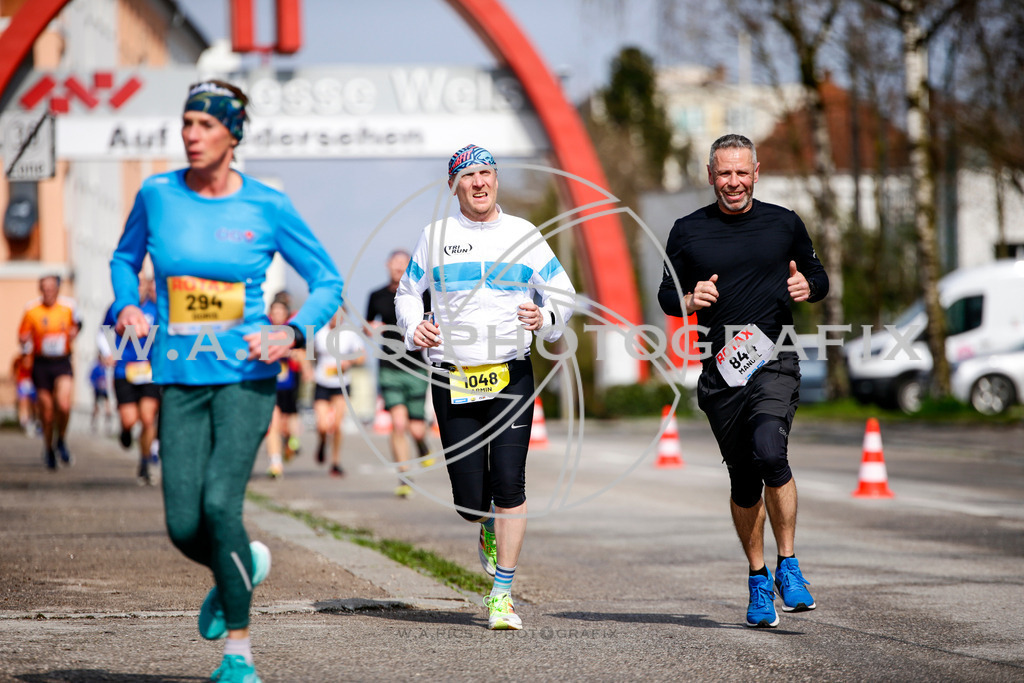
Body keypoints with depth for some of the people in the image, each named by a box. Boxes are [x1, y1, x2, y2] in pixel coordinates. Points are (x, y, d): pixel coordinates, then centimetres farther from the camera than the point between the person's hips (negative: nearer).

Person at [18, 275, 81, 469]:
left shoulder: (68, 306, -1)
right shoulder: (31, 309, -4)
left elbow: (75, 324, 18)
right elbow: (22, 337, 4)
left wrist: (74, 333, -4)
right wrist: (24, 339, -19)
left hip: (62, 363, 0)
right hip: (41, 364, 0)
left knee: (64, 405, -20)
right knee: (47, 411, 2)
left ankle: (61, 440, 7)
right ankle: (48, 448, 25)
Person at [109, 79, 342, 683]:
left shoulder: (267, 207, -3)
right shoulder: (158, 195, 3)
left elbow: (328, 281, 5)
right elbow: (125, 259, 21)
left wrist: (294, 332, -12)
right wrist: (128, 305, 0)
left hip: (245, 374, -3)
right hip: (181, 377, 3)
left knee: (220, 503, -19)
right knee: (183, 526, -6)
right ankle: (245, 565, 31)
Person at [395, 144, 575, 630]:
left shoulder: (524, 236, 6)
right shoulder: (435, 236, 8)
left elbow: (564, 294, 12)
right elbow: (407, 292, 20)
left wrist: (545, 318, -9)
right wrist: (414, 327, 0)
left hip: (510, 376, -1)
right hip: (452, 380, 1)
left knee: (509, 485, -13)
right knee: (469, 500, -2)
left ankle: (502, 595, -4)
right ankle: (489, 528, 37)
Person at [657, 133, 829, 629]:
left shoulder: (783, 224, 7)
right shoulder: (688, 232, 7)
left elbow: (817, 275, 18)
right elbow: (666, 295, 13)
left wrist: (808, 286, -6)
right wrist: (690, 300, -9)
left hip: (774, 361, -2)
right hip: (721, 369, 2)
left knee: (770, 453, -25)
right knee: (744, 481, 7)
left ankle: (788, 567, -10)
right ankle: (758, 581, 24)